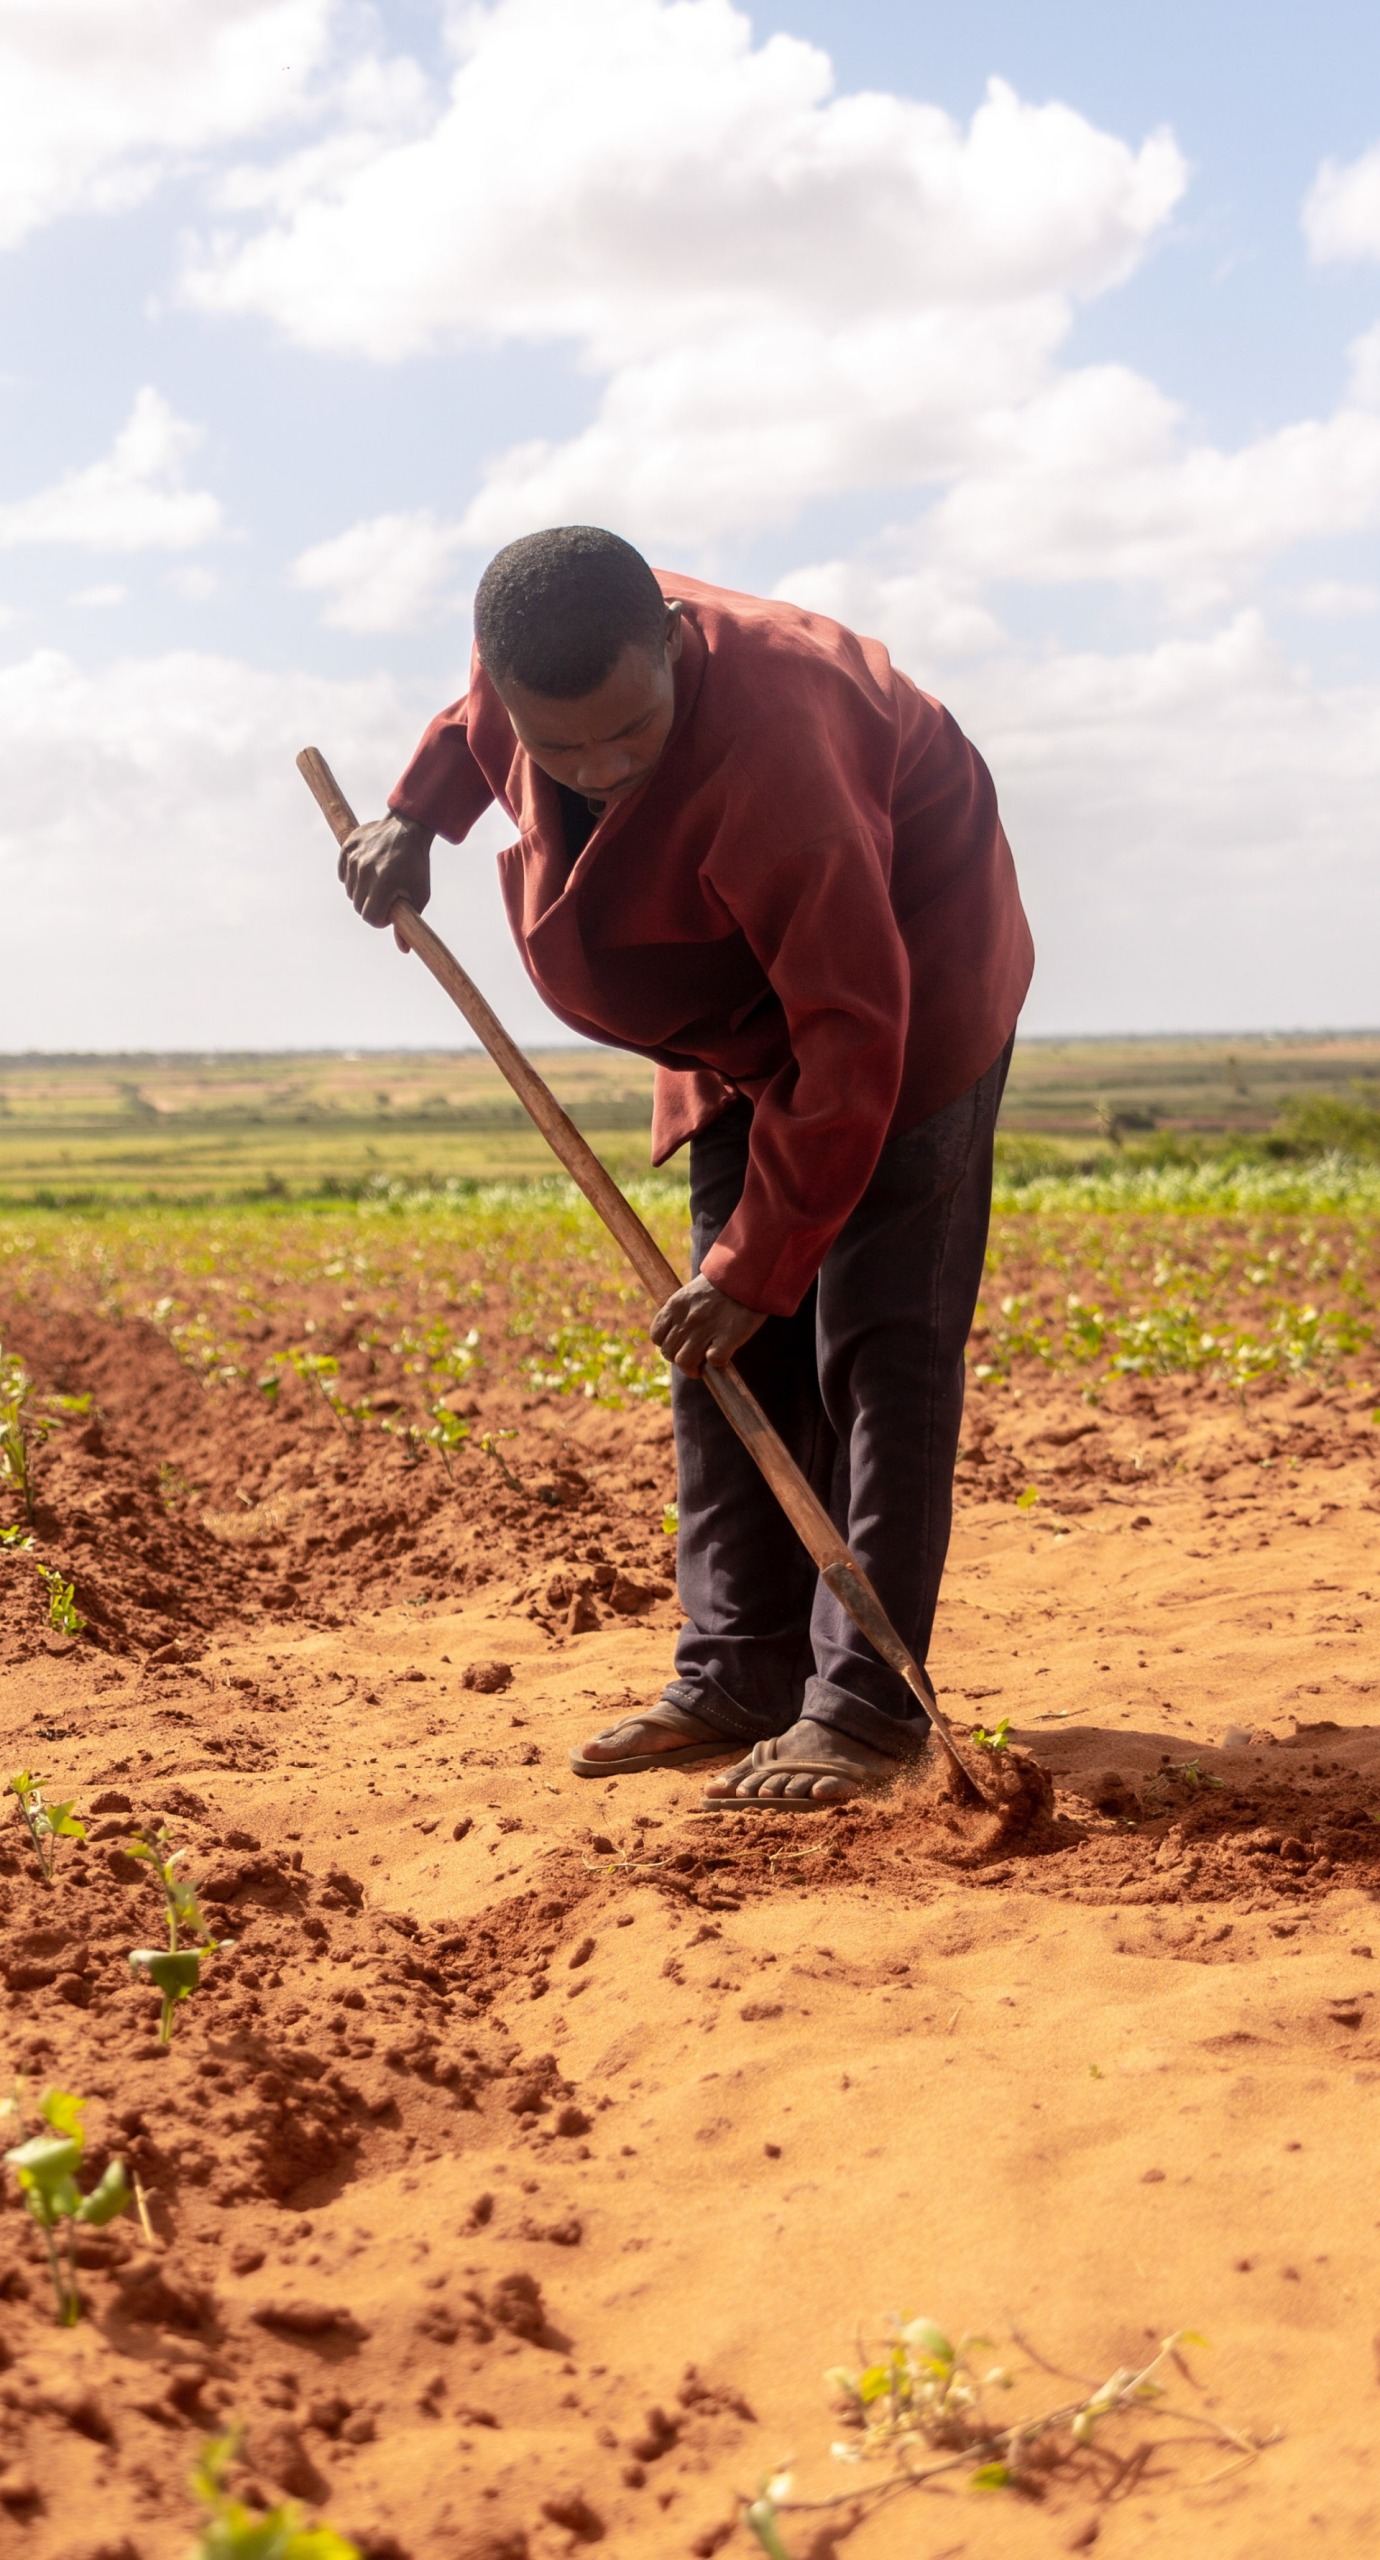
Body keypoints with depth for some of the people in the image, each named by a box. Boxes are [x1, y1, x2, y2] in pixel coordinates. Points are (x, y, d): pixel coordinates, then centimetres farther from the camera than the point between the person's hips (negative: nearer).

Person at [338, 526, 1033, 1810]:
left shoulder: (761, 755, -39)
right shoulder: (528, 661, -17)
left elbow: (855, 1041, -36)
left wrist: (761, 1264, -33)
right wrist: (414, 820, -4)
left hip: (907, 974, -8)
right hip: (744, 1009, 8)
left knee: (875, 1341, -13)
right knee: (726, 1356, 5)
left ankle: (868, 1703, -10)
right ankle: (738, 1673, 10)